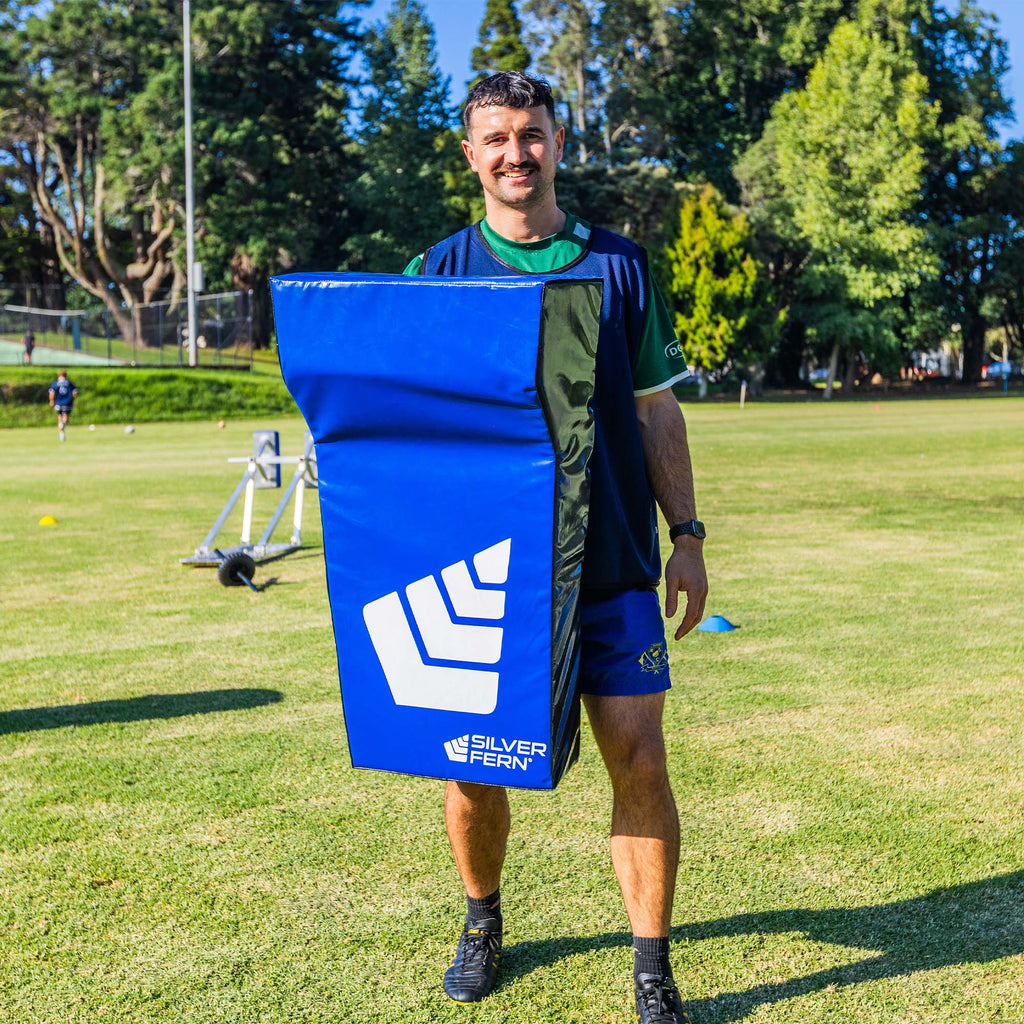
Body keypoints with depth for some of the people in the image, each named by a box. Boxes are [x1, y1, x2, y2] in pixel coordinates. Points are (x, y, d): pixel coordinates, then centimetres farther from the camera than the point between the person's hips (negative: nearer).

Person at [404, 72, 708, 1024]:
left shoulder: (619, 265, 8)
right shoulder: (437, 273, 5)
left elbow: (656, 410, 10)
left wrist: (687, 534, 5)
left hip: (612, 562, 0)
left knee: (637, 758, -3)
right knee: (470, 762, 5)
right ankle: (482, 921, 33)